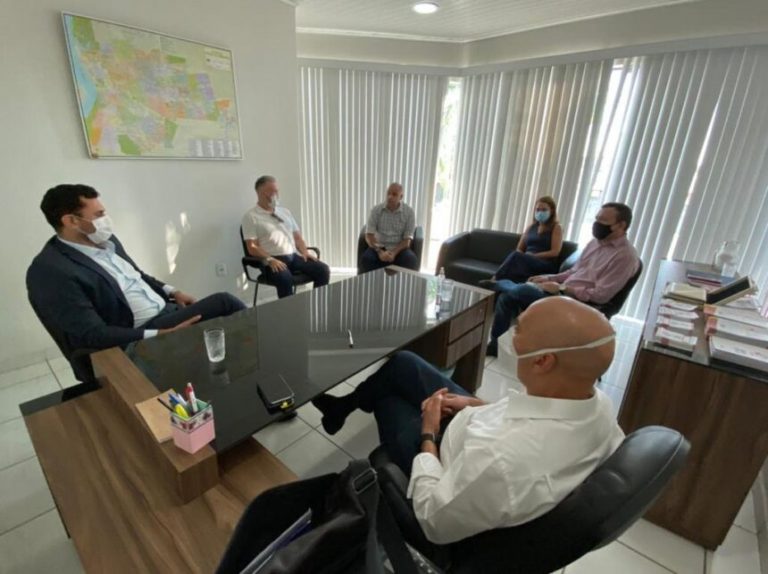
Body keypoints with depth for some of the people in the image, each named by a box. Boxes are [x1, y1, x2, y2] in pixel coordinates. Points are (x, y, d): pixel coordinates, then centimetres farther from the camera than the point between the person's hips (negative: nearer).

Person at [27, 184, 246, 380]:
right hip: (134, 342, -8)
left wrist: (173, 292, 6)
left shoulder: (107, 241, 8)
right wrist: (160, 335, -26)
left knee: (226, 301, -12)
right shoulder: (50, 270, -16)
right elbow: (91, 335, -20)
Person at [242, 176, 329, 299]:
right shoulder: (251, 216, 3)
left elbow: (297, 237, 21)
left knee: (323, 270, -19)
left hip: (294, 256, 6)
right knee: (285, 278, -38)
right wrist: (270, 259, -20)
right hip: (273, 260, -5)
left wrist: (305, 251, 1)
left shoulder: (285, 212, 21)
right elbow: (252, 248, -4)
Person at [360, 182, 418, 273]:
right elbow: (369, 235, -6)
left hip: (399, 248, 0)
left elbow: (407, 240, -6)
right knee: (366, 259, -30)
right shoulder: (376, 210, -2)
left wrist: (394, 253, -23)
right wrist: (379, 252, -23)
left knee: (411, 261, -31)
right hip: (379, 247, 1)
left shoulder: (409, 212, -4)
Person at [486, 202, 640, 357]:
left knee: (522, 290, -28)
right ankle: (496, 344, 3)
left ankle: (497, 283, 6)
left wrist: (562, 288, -18)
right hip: (563, 292, 8)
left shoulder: (625, 256, -13)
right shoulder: (595, 242, 14)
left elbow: (600, 295, -19)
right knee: (507, 296, -7)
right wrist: (548, 278, 6)